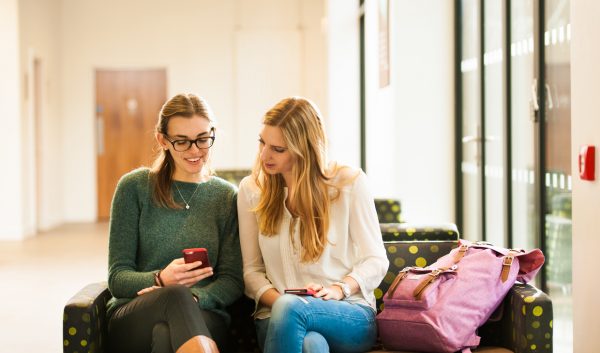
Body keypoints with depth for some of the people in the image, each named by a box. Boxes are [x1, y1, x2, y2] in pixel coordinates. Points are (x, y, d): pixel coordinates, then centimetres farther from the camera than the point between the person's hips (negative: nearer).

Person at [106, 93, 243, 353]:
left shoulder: (227, 197, 11)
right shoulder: (134, 187, 5)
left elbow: (232, 282, 5)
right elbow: (117, 278, 2)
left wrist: (193, 298, -17)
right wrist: (161, 281, -20)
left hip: (201, 323, -1)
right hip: (131, 319, 1)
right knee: (175, 295, -37)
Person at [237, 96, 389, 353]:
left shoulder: (350, 182, 1)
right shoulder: (251, 189, 9)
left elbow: (375, 260, 5)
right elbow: (252, 270, 9)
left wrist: (338, 290, -13)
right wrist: (277, 300, -11)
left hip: (350, 316, -1)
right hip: (277, 317, 1)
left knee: (290, 307, -37)